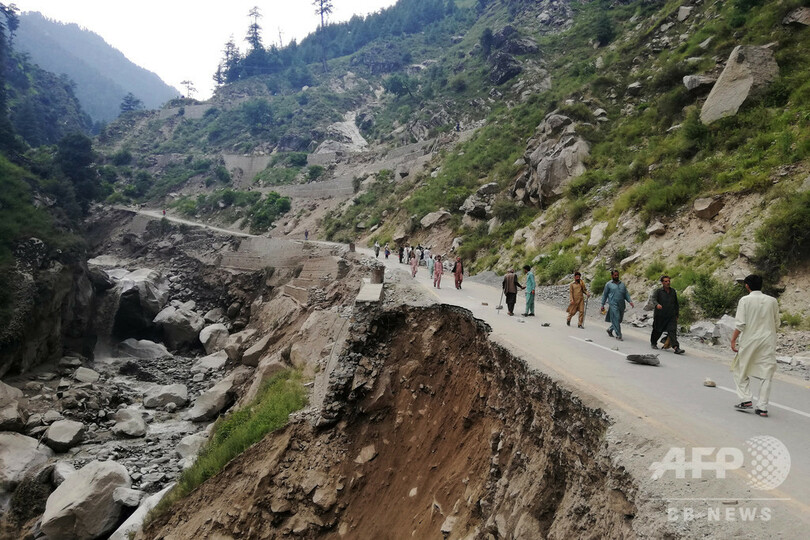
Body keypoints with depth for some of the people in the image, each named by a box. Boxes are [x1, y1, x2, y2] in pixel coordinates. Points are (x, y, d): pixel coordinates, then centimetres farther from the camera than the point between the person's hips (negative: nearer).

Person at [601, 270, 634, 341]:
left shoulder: (622, 284, 17)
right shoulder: (608, 284, 5)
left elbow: (626, 294, 16)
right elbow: (605, 295, 6)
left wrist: (630, 301, 0)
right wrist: (602, 305, 4)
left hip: (621, 306, 5)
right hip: (613, 305, -5)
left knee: (619, 320, 9)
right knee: (616, 320, -9)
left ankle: (610, 329, 31)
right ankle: (619, 335, -4)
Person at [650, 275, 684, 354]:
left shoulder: (673, 291, 11)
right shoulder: (658, 291, -3)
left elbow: (676, 304, 19)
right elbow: (654, 299, -20)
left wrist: (677, 315, 20)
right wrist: (657, 304, -43)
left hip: (671, 316, 2)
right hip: (660, 316, -2)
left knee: (672, 331, -13)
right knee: (657, 331, 12)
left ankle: (676, 348, -22)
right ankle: (653, 343, 37)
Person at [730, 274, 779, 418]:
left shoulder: (745, 300, -8)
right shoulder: (772, 301, 2)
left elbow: (741, 324, -12)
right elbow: (777, 324, 8)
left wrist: (733, 340, -6)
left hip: (750, 341, -3)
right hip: (769, 341, 3)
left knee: (741, 370, 14)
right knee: (766, 375, 6)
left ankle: (746, 399, 6)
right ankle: (762, 407, 6)